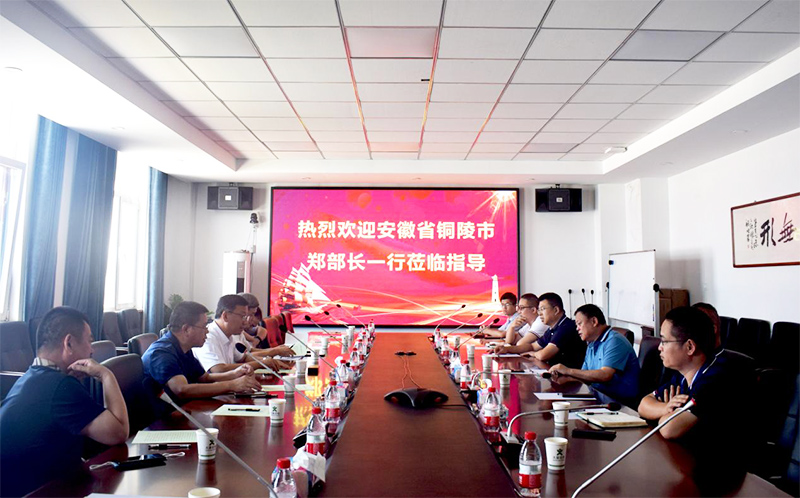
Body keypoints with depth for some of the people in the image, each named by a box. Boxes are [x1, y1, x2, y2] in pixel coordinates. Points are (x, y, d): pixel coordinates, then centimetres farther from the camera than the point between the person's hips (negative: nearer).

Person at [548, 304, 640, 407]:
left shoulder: (615, 341, -12)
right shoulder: (591, 346, 16)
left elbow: (605, 376, -24)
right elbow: (585, 375, 17)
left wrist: (568, 371, -22)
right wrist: (562, 375, -1)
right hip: (598, 397, 8)